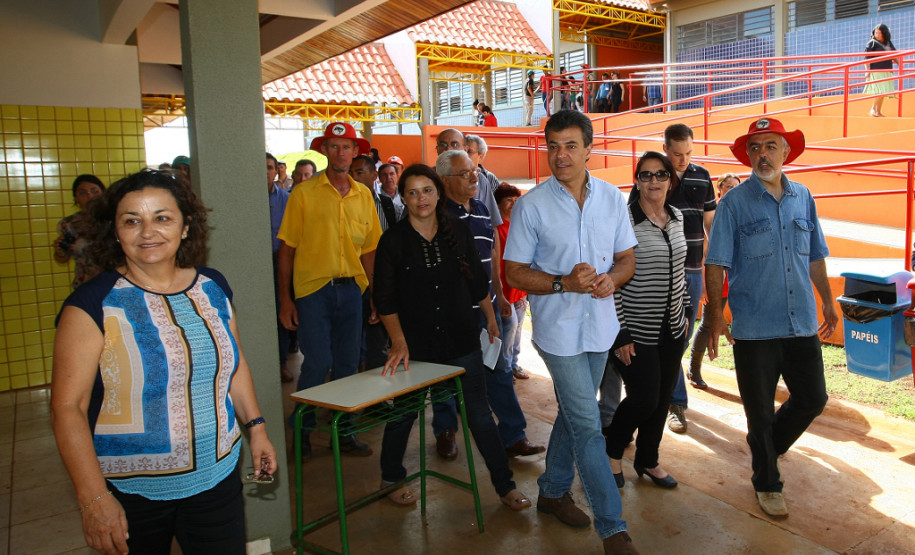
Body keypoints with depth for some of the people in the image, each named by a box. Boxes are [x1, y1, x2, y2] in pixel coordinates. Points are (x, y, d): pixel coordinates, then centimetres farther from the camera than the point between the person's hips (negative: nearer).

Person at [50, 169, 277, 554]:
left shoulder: (213, 288, 3)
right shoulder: (93, 305, -12)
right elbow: (67, 407, -14)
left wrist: (256, 426, 12)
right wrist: (94, 499, -18)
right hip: (130, 493, -3)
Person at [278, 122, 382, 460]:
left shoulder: (364, 195, 9)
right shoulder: (304, 193, -3)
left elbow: (369, 251, 12)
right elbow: (287, 249, -3)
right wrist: (285, 298, -6)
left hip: (351, 290, 4)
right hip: (313, 289, -4)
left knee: (347, 365, 10)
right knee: (317, 364, -3)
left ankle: (343, 432, 25)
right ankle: (302, 431, 18)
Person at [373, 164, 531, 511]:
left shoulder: (458, 232, 2)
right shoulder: (393, 241, -6)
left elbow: (478, 281, 12)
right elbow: (385, 299, -7)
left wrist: (490, 317, 17)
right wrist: (398, 341, -16)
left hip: (461, 340, 2)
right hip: (414, 345, -1)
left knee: (479, 415, 7)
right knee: (403, 414, 13)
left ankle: (505, 486, 20)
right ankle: (391, 478, 37)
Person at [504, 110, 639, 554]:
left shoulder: (611, 198, 3)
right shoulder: (531, 205, -8)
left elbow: (627, 257, 8)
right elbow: (514, 272, -7)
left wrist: (611, 278, -14)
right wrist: (565, 283, -21)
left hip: (599, 325, 5)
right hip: (558, 328, -4)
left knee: (573, 413, 18)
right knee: (588, 425, -3)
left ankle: (553, 491, 38)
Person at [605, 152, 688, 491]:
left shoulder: (676, 217, 6)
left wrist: (684, 311, 16)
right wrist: (620, 334, -16)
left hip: (672, 328, 6)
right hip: (637, 331, -6)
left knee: (663, 399, 14)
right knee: (644, 399, -4)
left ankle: (647, 460, 34)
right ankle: (612, 452, 24)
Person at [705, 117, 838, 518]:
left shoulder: (803, 197, 7)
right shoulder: (735, 202, -5)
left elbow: (815, 256, 17)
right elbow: (716, 264, -6)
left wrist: (828, 302, 18)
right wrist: (715, 316, -10)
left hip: (802, 324, 4)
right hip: (754, 329, -4)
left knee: (813, 398, 12)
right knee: (760, 411, 8)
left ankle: (765, 445, 39)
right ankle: (767, 484, 29)